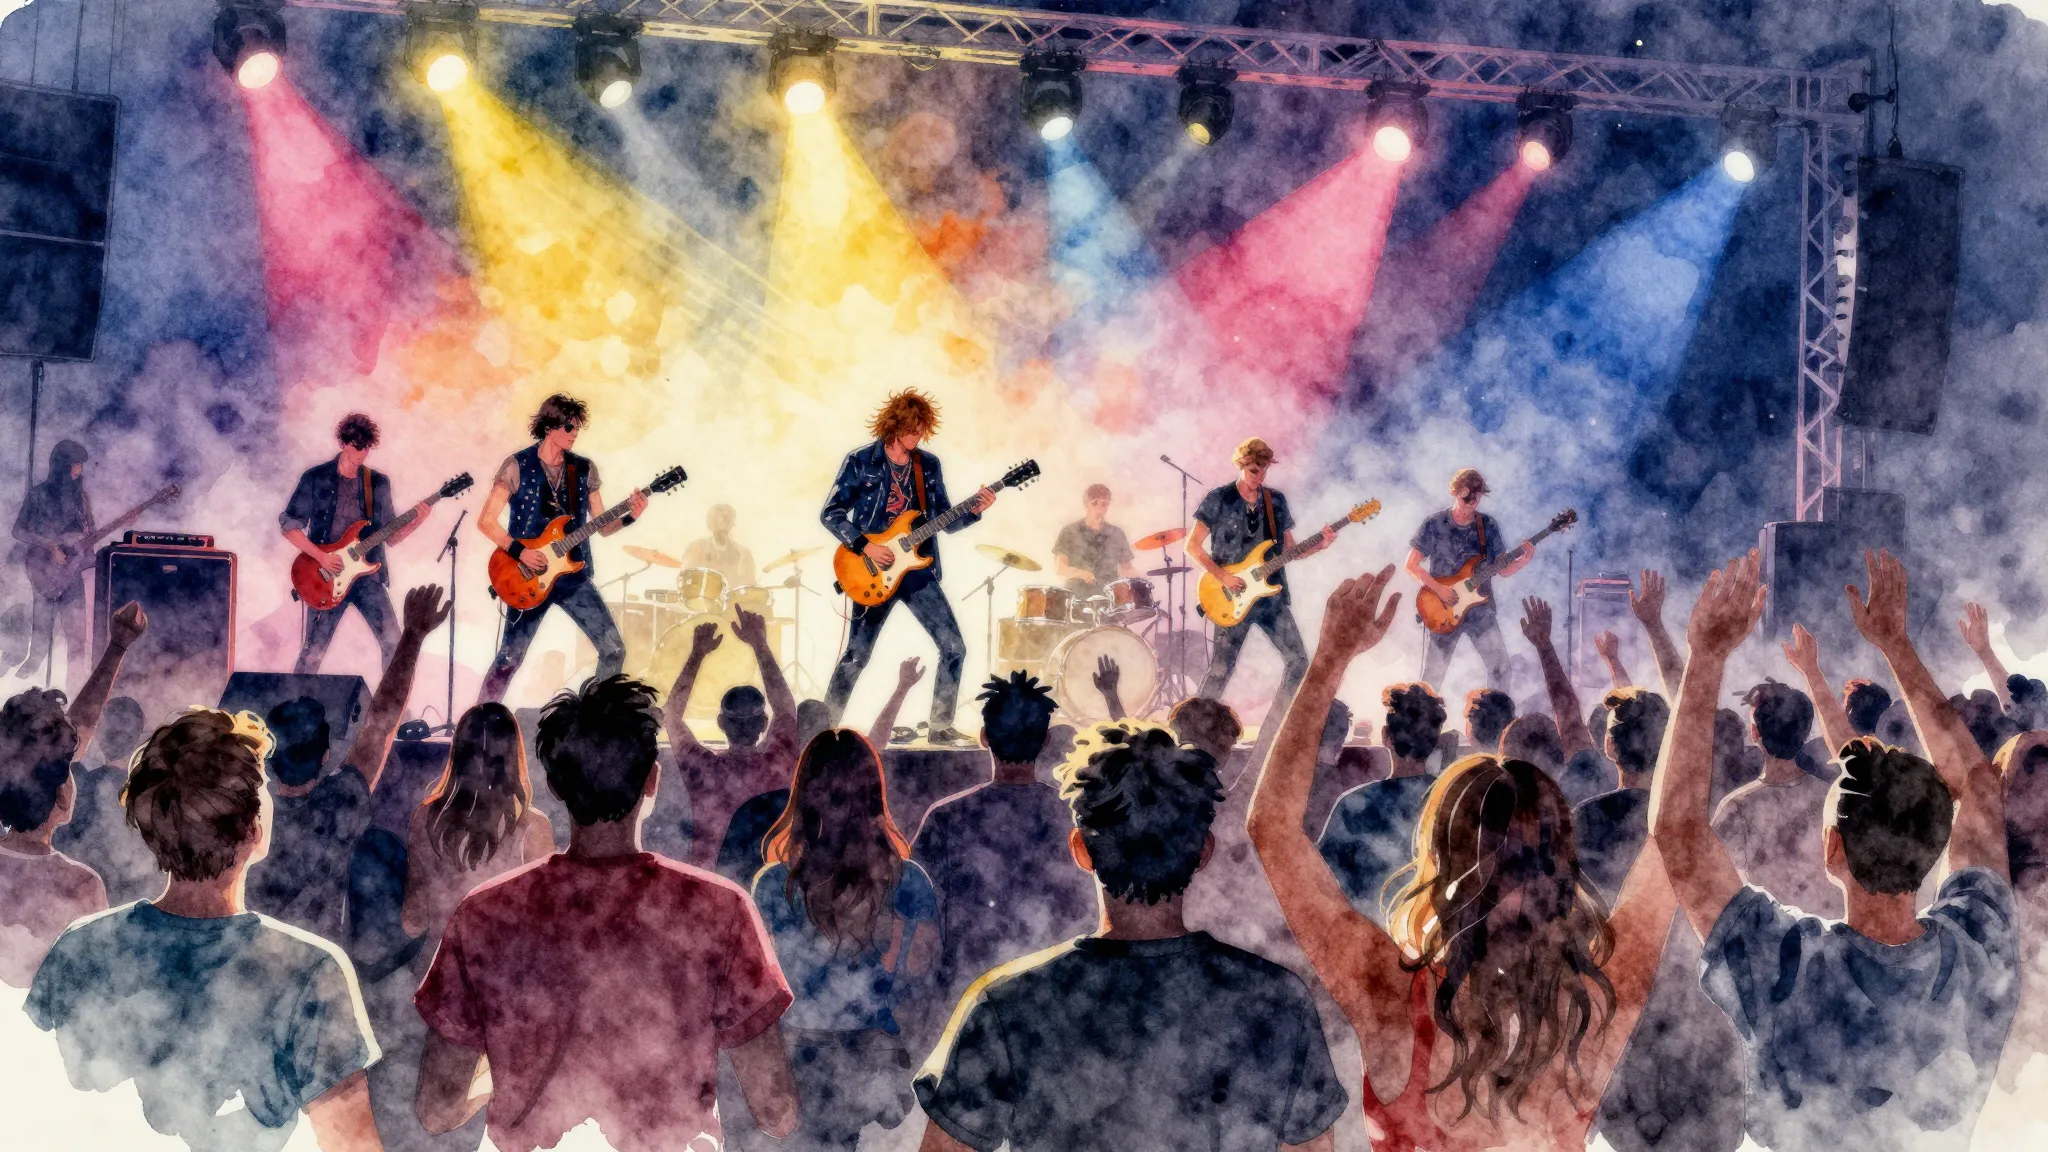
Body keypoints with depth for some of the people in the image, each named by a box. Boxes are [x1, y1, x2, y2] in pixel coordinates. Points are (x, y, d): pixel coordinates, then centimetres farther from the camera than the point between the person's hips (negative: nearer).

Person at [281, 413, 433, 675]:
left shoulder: (378, 482, 7)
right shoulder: (315, 478, -2)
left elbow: (391, 536, 9)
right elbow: (288, 525, -1)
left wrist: (416, 522, -10)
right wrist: (320, 555, -13)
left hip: (368, 576, 3)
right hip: (327, 577, -3)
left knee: (394, 643, -8)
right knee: (313, 653, -1)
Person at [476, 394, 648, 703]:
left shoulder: (585, 469, 6)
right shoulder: (517, 466, -6)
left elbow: (602, 526, 8)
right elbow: (486, 521, -7)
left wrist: (629, 517, -12)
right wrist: (518, 551, -18)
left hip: (574, 575, 4)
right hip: (529, 578, -4)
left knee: (613, 649, -4)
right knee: (509, 659, -1)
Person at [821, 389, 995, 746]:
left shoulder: (929, 465, 9)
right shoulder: (861, 461, -4)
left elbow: (945, 521, 11)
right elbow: (831, 513, -4)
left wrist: (973, 510, -8)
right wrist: (864, 545, -15)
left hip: (918, 569, 4)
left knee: (954, 648, -3)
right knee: (856, 655, -2)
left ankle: (940, 726, 10)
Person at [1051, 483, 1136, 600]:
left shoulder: (1116, 534, 12)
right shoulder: (1070, 532, 4)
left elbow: (1126, 567, 17)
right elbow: (1059, 568, -1)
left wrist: (1133, 574, -6)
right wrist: (1080, 573, -19)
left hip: (1109, 598, 3)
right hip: (1077, 597, -2)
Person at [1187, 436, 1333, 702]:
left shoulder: (1277, 500, 9)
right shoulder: (1218, 499, -5)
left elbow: (1288, 549, 12)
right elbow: (1192, 545, -7)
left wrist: (1319, 545, -6)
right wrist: (1222, 576, -16)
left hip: (1272, 596, 5)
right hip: (1233, 599, -5)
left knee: (1298, 660, 2)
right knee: (1220, 670, -5)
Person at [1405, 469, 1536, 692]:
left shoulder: (1489, 526, 4)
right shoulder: (1434, 525, -5)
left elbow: (1502, 569, 5)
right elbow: (1410, 566, -5)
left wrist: (1523, 561, -15)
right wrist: (1438, 588, -16)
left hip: (1480, 609, 2)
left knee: (1499, 664, -4)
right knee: (1434, 673, 0)